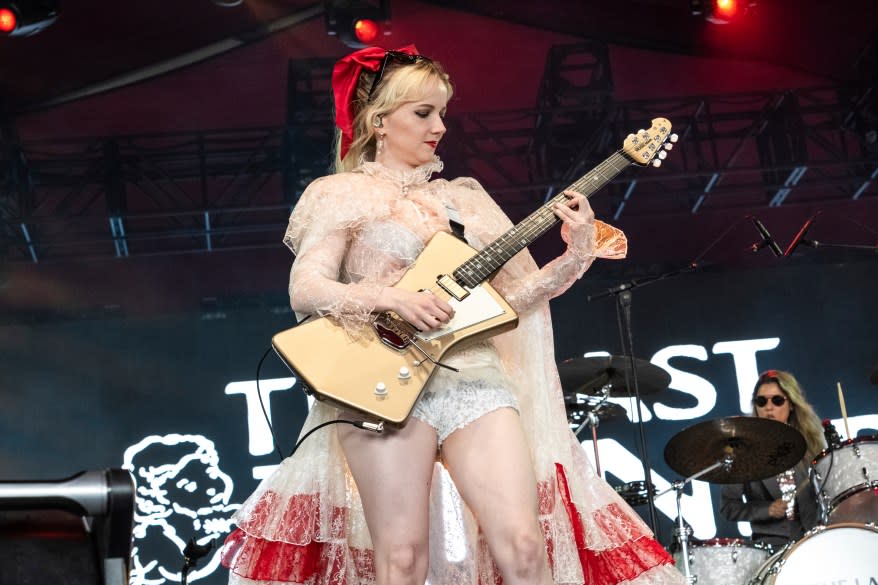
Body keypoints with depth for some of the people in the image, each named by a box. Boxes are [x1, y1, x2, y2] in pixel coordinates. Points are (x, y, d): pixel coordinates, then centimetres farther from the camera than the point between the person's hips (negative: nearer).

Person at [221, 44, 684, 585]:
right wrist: (391, 298, -19)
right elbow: (305, 290, -4)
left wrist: (576, 256, 2)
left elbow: (510, 293, 17)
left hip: (474, 373, 4)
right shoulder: (344, 195, 9)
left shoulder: (462, 199, 22)